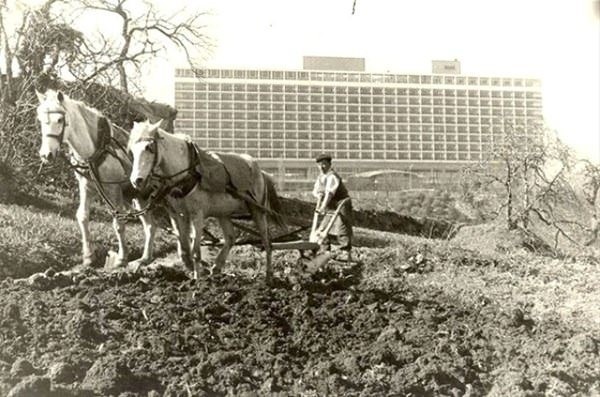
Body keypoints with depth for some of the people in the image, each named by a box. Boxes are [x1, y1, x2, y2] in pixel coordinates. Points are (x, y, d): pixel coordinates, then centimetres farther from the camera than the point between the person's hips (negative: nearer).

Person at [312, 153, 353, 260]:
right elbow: (315, 191, 6)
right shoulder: (320, 177, 11)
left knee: (342, 230, -12)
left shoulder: (332, 176, -18)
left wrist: (323, 206, -39)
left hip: (341, 205, -9)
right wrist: (319, 195, -17)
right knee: (323, 229, 8)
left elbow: (330, 192, -30)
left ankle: (346, 253, -9)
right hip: (330, 208, 9)